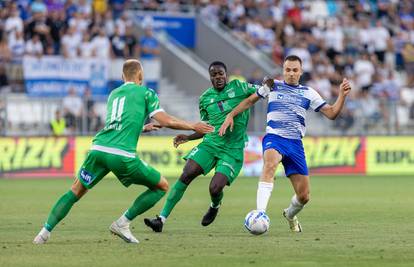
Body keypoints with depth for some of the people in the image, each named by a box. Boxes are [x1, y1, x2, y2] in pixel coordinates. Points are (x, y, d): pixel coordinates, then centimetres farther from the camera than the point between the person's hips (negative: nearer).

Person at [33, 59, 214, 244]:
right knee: (162, 186, 12)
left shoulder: (114, 94, 27)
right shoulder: (146, 93, 10)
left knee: (76, 192, 20)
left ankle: (46, 231, 7)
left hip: (98, 149, 5)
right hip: (123, 155, -5)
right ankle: (122, 223, 6)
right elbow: (167, 121, 4)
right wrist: (194, 127, 17)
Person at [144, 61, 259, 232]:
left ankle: (215, 206, 22)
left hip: (232, 150, -3)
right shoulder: (205, 98, 11)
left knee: (215, 189, -17)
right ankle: (162, 219, -11)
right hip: (210, 144, 3)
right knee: (186, 176, -14)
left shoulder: (237, 87, 0)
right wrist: (188, 137, 7)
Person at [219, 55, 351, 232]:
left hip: (295, 143, 3)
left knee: (303, 196, 2)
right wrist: (231, 115, 10)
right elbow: (250, 101, 21)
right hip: (274, 138, -3)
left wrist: (342, 95, -6)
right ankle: (260, 214, -49)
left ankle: (290, 215, 39)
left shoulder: (308, 93, 13)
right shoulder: (272, 86, 10)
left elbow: (331, 113, 9)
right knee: (270, 164, -40)